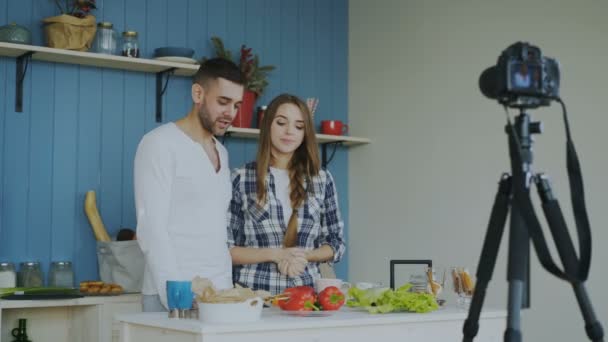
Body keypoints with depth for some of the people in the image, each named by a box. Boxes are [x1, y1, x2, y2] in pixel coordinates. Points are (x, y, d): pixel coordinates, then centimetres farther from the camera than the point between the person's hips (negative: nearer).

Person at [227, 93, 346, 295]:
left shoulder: (322, 180, 8)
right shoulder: (240, 179, 2)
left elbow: (336, 244, 14)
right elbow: (224, 248, 2)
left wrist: (304, 255, -4)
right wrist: (274, 254, -10)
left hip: (305, 289, 2)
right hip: (254, 290, -1)